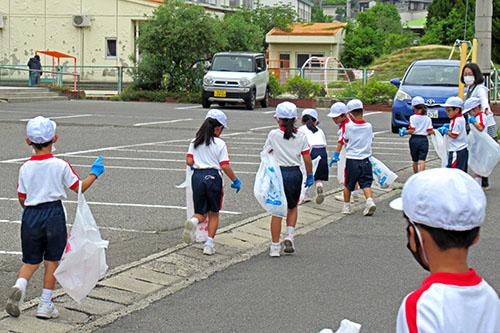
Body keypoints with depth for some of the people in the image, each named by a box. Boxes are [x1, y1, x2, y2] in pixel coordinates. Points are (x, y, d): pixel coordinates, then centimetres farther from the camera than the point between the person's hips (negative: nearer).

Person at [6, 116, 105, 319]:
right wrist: (94, 173, 15)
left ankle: (19, 285, -17)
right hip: (54, 214, -2)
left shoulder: (25, 168, -1)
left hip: (31, 215, 2)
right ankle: (45, 306, 11)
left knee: (31, 261, 13)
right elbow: (79, 188, 1)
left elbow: (22, 198, 6)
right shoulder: (61, 165, -7)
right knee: (52, 261, 9)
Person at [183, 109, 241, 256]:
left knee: (201, 212, 13)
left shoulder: (195, 142, 6)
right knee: (214, 213, 15)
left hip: (197, 177, 3)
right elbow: (225, 166, -9)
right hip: (213, 177, -3)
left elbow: (189, 161, 0)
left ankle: (193, 221, -22)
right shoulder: (220, 144, -4)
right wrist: (235, 180, 4)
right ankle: (209, 244, 8)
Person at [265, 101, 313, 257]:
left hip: (277, 173, -2)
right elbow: (307, 159, 1)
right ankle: (290, 235, 4)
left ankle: (275, 246, 5)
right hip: (295, 173, 2)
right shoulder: (301, 136, -1)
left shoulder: (273, 134, -5)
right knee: (292, 207, 23)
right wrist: (310, 176, 13)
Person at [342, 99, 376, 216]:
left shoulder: (348, 126, -9)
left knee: (348, 185, 13)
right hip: (365, 160, 2)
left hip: (351, 160, -2)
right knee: (366, 184, 6)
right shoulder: (368, 126, -2)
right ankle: (370, 201, -16)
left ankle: (346, 206, 22)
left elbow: (345, 140, 5)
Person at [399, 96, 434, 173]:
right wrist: (434, 132, 20)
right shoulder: (428, 119, 1)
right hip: (424, 140, 1)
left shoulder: (413, 118, -6)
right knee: (422, 160, -5)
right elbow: (430, 131, -2)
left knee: (415, 161, 15)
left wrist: (404, 132, 4)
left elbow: (411, 130, -13)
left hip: (414, 139, -1)